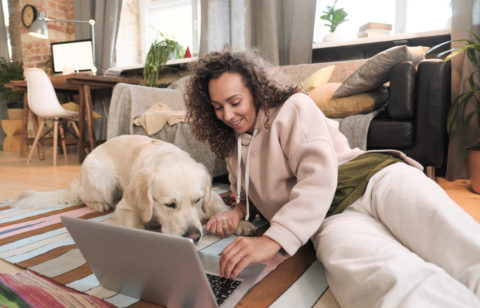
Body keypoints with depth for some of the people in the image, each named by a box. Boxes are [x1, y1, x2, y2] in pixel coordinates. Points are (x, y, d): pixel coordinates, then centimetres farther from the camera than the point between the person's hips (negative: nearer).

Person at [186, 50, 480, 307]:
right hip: (330, 216, 3)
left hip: (375, 179, -2)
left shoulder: (293, 107, 4)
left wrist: (273, 240, -21)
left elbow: (319, 177, -9)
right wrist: (238, 210, 11)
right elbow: (246, 192, 38)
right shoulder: (232, 145, 24)